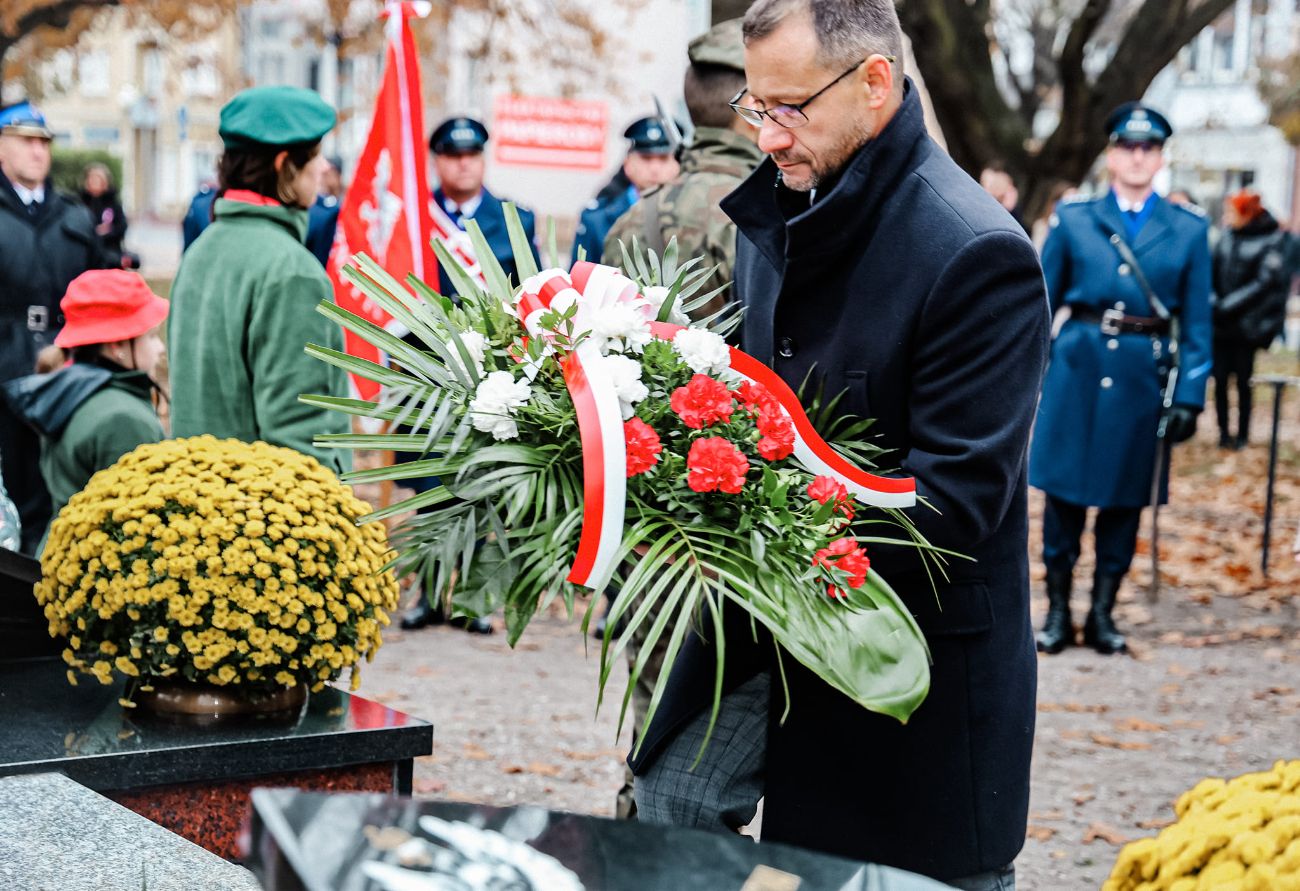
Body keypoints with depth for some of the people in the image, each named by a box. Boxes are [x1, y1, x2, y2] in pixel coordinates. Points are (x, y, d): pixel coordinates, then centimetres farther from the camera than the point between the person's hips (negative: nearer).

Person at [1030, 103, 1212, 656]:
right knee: (1063, 492, 2)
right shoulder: (1073, 220, 5)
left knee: (1125, 498, 7)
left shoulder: (1188, 230, 6)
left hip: (1144, 376, 1)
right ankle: (1057, 613, 14)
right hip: (1078, 367, 0)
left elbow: (1197, 323, 6)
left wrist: (1190, 396, -1)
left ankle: (1102, 613, 20)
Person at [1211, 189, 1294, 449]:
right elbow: (1213, 274, 10)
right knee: (1220, 379, 3)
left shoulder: (1275, 241, -8)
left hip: (1246, 327, -4)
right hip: (1220, 324, 4)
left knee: (1243, 381, 3)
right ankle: (1224, 433, 13)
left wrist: (1226, 306, -17)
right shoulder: (1227, 237, 6)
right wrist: (1213, 302, -8)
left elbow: (1265, 283, -13)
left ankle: (1242, 435, 14)